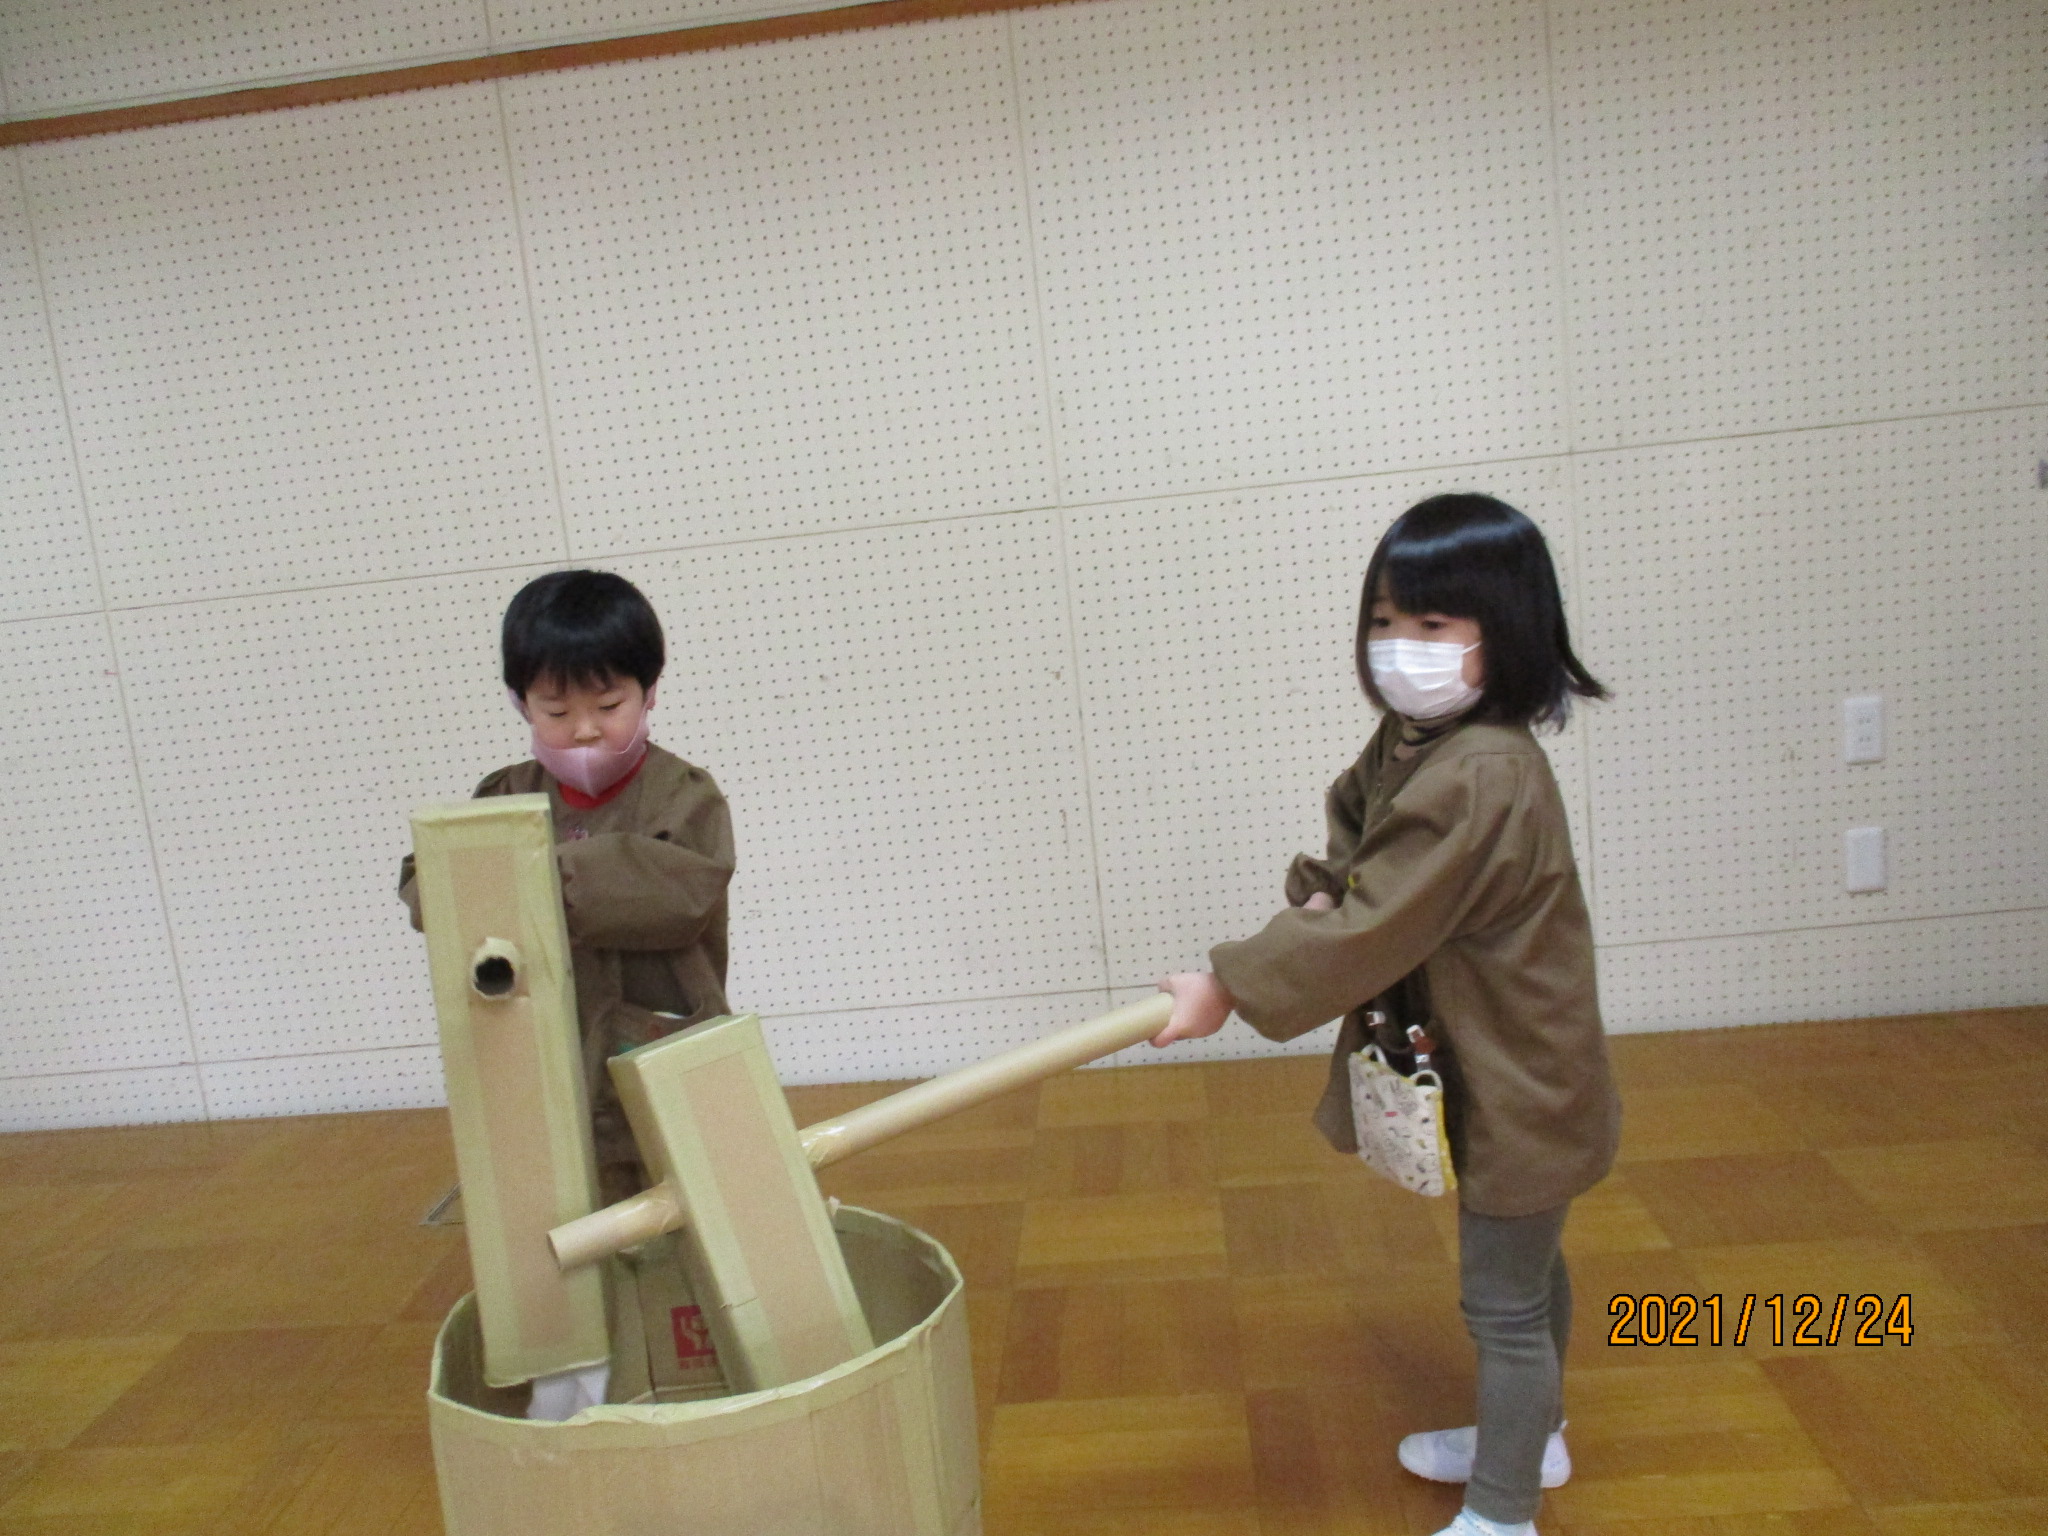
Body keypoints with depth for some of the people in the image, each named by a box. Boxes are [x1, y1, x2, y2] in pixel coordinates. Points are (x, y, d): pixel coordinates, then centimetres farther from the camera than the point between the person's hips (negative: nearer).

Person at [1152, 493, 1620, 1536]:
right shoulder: (1411, 743, -1)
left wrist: (1232, 986, -24)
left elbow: (1374, 930, -30)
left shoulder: (1481, 776, -31)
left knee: (1503, 1302, 7)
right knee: (1524, 1272, 27)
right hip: (1489, 1067, 10)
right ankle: (1529, 1437, 49)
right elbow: (1352, 844, 11)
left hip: (1517, 1083, -10)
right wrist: (1320, 893, -11)